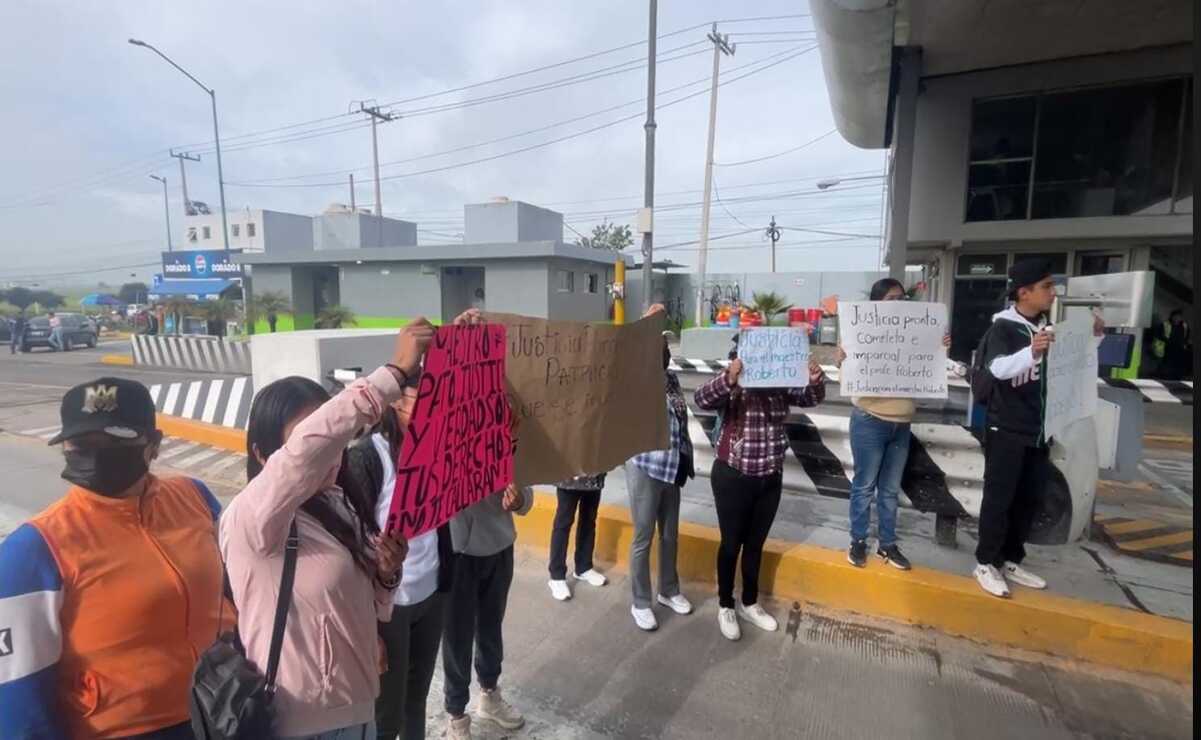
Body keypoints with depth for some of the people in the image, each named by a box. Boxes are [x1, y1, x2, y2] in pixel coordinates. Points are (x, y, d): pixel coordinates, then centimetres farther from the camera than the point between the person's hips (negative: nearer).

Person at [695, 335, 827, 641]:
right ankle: (725, 606, 29)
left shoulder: (780, 386, 1)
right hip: (733, 478, -4)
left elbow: (810, 398, -5)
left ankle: (750, 604, 37)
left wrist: (815, 380, -27)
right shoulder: (729, 387, -13)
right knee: (731, 544, 9)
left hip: (770, 479, 4)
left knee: (755, 544, 18)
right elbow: (702, 399, -30)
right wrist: (729, 378, -48)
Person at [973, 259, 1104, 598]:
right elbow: (999, 368, -28)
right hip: (1006, 430, -7)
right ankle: (985, 563, 10)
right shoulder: (1003, 328, -12)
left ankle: (1010, 561, 25)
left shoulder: (1048, 327, 10)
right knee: (999, 499, -1)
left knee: (1029, 499, 13)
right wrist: (1031, 352, -45)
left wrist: (1093, 337, 7)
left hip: (1039, 430, 7)